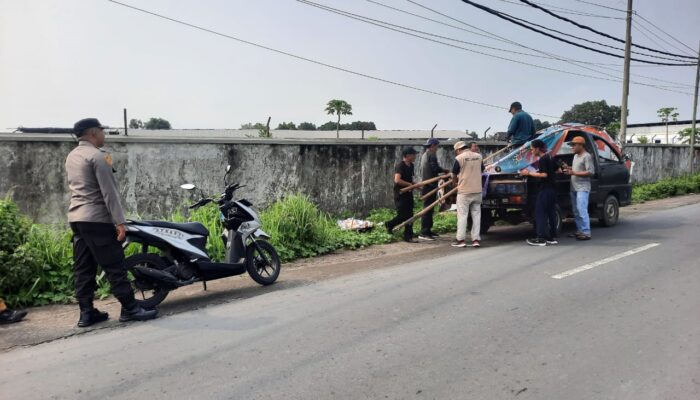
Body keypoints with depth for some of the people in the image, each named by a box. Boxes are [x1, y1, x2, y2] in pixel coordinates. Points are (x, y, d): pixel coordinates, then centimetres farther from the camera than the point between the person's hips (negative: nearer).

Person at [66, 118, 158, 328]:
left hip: (76, 218, 9)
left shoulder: (71, 157, 16)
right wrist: (119, 221, -18)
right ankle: (129, 309, -1)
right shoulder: (97, 156, -12)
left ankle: (86, 312, 12)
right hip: (97, 219, -9)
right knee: (114, 266, -5)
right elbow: (109, 192, -17)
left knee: (83, 268, 9)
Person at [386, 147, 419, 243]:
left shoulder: (411, 166, 12)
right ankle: (389, 224, 22)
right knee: (402, 215, -6)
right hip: (400, 194, -8)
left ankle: (408, 236, 12)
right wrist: (410, 184, -21)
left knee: (409, 215, 6)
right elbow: (397, 180, -27)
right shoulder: (400, 165, -16)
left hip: (408, 194, 8)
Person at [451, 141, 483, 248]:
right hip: (477, 190, 5)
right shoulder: (478, 156, 7)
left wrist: (456, 182, 20)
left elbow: (454, 175, 0)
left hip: (464, 191, -5)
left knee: (462, 215, 1)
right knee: (476, 214, 9)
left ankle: (460, 239, 3)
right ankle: (476, 239, 9)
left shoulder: (459, 158, -8)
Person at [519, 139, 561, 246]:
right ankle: (552, 238, 15)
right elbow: (558, 170, 21)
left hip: (545, 189, -10)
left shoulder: (542, 159, -14)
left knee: (540, 213, -6)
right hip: (552, 189, 10)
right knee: (551, 213, 11)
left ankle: (541, 239, -8)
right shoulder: (550, 157, 14)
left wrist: (529, 173, -16)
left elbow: (544, 174, -21)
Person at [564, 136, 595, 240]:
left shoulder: (587, 156, -9)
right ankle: (579, 231, 18)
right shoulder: (576, 156, 19)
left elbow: (591, 172, -16)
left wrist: (574, 173, -18)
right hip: (574, 188, 9)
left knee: (582, 210, -14)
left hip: (583, 188, -9)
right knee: (576, 211, 11)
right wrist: (570, 169, 10)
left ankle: (586, 233, -13)